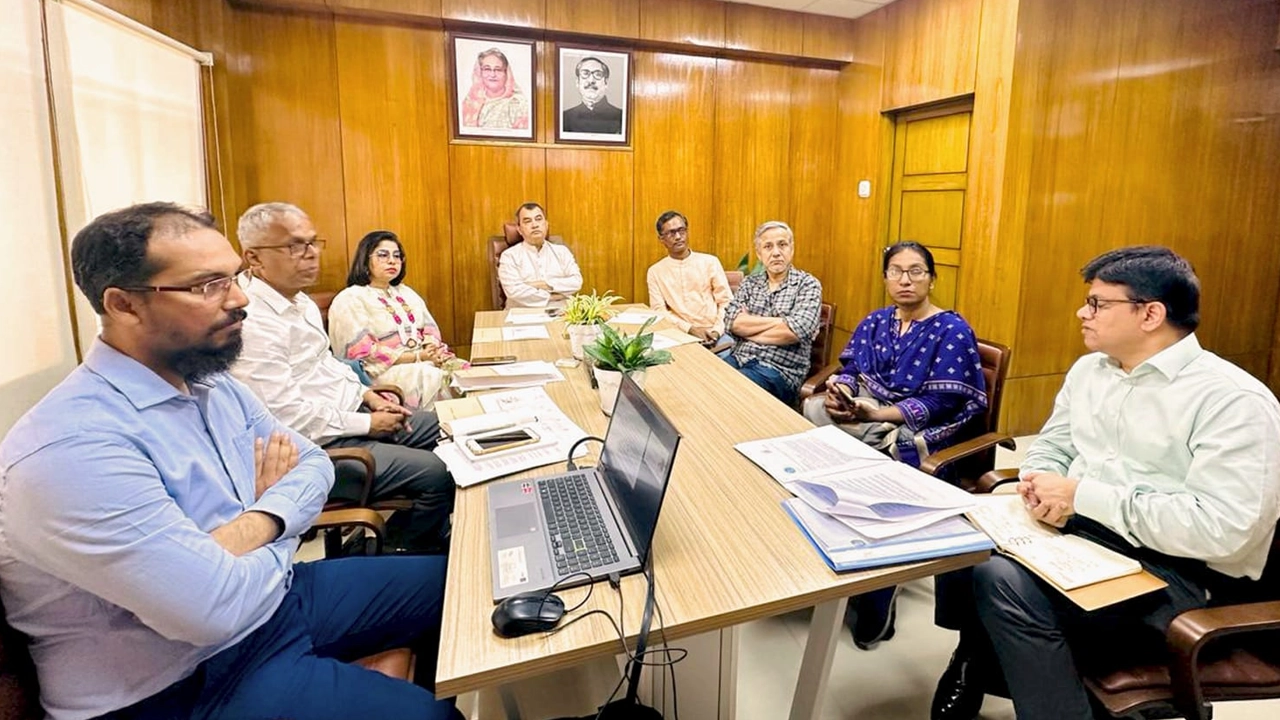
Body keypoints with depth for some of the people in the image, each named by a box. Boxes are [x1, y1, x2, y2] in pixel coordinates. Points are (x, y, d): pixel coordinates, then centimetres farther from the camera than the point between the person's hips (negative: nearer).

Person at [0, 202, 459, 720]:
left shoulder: (213, 383, 1)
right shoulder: (73, 448, -27)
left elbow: (311, 463, 4)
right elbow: (217, 609, -30)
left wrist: (252, 528, -17)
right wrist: (278, 518, -10)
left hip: (275, 592, 8)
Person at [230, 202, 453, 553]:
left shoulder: (298, 300, 7)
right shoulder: (253, 323, -25)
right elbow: (286, 416, -28)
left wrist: (366, 394, 6)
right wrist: (367, 423, -18)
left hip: (348, 412, 11)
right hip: (317, 445, -11)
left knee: (440, 427, 17)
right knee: (437, 474, -16)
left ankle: (438, 536, 31)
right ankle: (396, 552, 14)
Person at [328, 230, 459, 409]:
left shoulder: (405, 292, 21)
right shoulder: (350, 300, -3)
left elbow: (430, 327, 14)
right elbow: (363, 353, -13)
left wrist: (433, 351, -10)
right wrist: (418, 357, -17)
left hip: (425, 362, 7)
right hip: (384, 372, -6)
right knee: (438, 378, -30)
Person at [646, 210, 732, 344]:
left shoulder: (710, 261, 9)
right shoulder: (655, 271, 9)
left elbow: (726, 302, 6)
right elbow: (659, 311, 1)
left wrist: (717, 331, -10)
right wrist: (690, 329, -12)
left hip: (714, 334, 0)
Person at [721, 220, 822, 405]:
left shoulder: (808, 284, 0)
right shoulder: (749, 282, 13)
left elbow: (796, 331, -17)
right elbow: (732, 322, -2)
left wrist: (747, 328, -6)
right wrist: (779, 321, -9)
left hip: (778, 370, -4)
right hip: (737, 358, 5)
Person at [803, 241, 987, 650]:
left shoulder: (952, 332, -5)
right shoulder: (876, 321, 14)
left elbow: (940, 403, -14)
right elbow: (851, 369, 9)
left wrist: (878, 413, -25)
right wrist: (837, 389, -15)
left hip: (916, 432, -6)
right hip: (865, 413, 6)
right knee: (810, 414, -21)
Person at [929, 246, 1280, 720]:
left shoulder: (1234, 401, -15)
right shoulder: (1089, 369, 9)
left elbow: (1220, 528, -24)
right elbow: (1051, 446, 16)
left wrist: (1082, 495, -22)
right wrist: (1042, 485, -8)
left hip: (1178, 574, -8)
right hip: (1081, 533, 8)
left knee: (1003, 581, -31)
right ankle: (977, 655, 13)